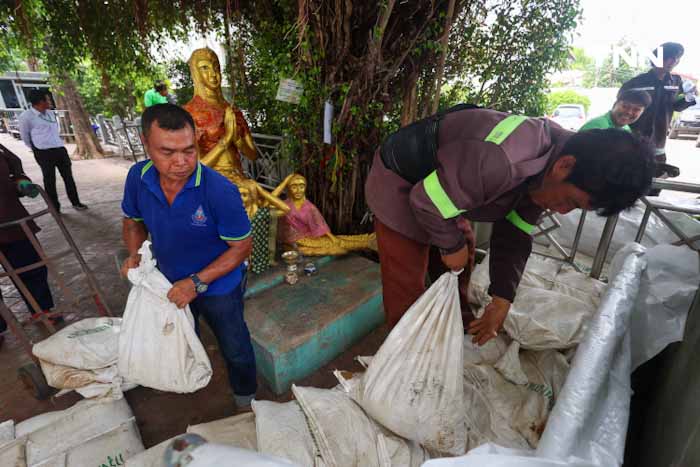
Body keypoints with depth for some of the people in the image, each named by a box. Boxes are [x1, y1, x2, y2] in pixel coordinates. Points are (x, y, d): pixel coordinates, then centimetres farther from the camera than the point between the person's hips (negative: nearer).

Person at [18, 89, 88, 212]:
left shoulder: (51, 113, 12)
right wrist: (36, 149, 13)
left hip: (60, 149, 6)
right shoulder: (26, 116, -7)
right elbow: (25, 136, 3)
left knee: (68, 177, 9)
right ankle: (55, 208, 9)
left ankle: (76, 202, 19)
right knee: (50, 180, 1)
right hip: (44, 153, -6)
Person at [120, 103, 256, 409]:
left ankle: (245, 397, 48)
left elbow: (241, 247, -24)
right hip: (170, 282, 5)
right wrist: (134, 254, -15)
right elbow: (133, 220, 3)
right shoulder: (138, 177, -17)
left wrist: (196, 283, -28)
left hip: (218, 287, -5)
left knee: (235, 349, 16)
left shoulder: (220, 191, -33)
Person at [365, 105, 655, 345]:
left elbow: (514, 237, 0)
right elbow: (427, 201, -31)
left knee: (461, 266, 19)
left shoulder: (546, 172, -7)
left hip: (437, 182, 9)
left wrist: (502, 300, -2)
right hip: (399, 183, -8)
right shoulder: (501, 162, -39)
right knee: (407, 289, -6)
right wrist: (452, 246, -14)